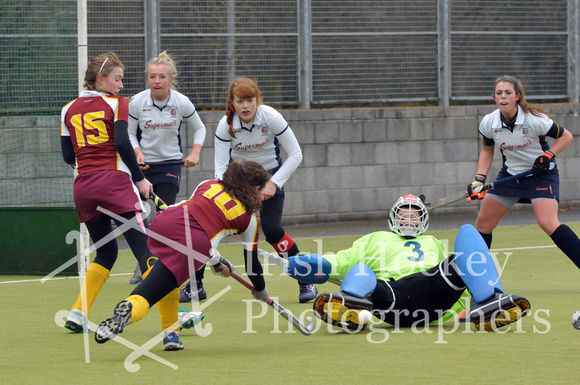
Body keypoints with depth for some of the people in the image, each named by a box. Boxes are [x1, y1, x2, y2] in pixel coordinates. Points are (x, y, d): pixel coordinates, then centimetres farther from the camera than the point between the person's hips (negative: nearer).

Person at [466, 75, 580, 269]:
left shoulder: (535, 120, -23)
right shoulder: (488, 123, -10)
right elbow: (487, 150, 11)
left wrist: (548, 155, -21)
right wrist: (479, 179, -1)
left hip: (541, 173, -5)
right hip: (510, 173, 5)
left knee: (547, 222, -25)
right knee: (483, 223, 5)